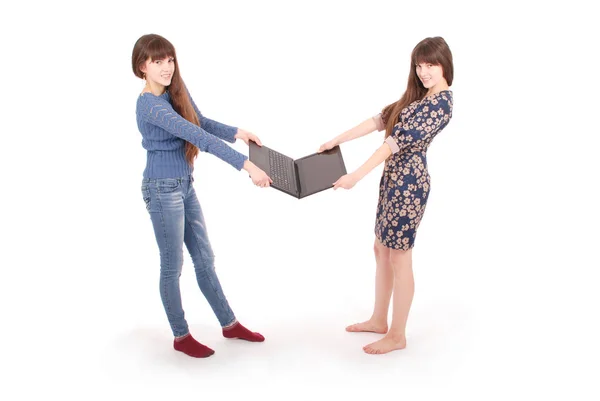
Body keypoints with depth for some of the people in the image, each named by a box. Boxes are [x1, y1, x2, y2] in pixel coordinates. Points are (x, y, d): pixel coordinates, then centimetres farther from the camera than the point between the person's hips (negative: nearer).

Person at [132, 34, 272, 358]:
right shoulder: (150, 104, -23)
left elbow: (202, 122, 14)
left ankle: (229, 324, 29)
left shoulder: (176, 90, 3)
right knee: (172, 266, 6)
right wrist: (246, 164, -37)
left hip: (185, 185, 8)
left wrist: (236, 132, -4)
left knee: (204, 259, 16)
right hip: (162, 189, -8)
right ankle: (181, 336, 24)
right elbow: (197, 136, -32)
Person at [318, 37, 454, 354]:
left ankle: (397, 336, 14)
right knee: (381, 250, 16)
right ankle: (379, 320, 31)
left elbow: (397, 143, -22)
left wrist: (356, 176, -25)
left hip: (408, 183, -10)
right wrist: (336, 140, 9)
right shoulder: (418, 97, 15)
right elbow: (379, 121, 14)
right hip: (393, 180, 10)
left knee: (399, 258, 0)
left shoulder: (441, 104, -15)